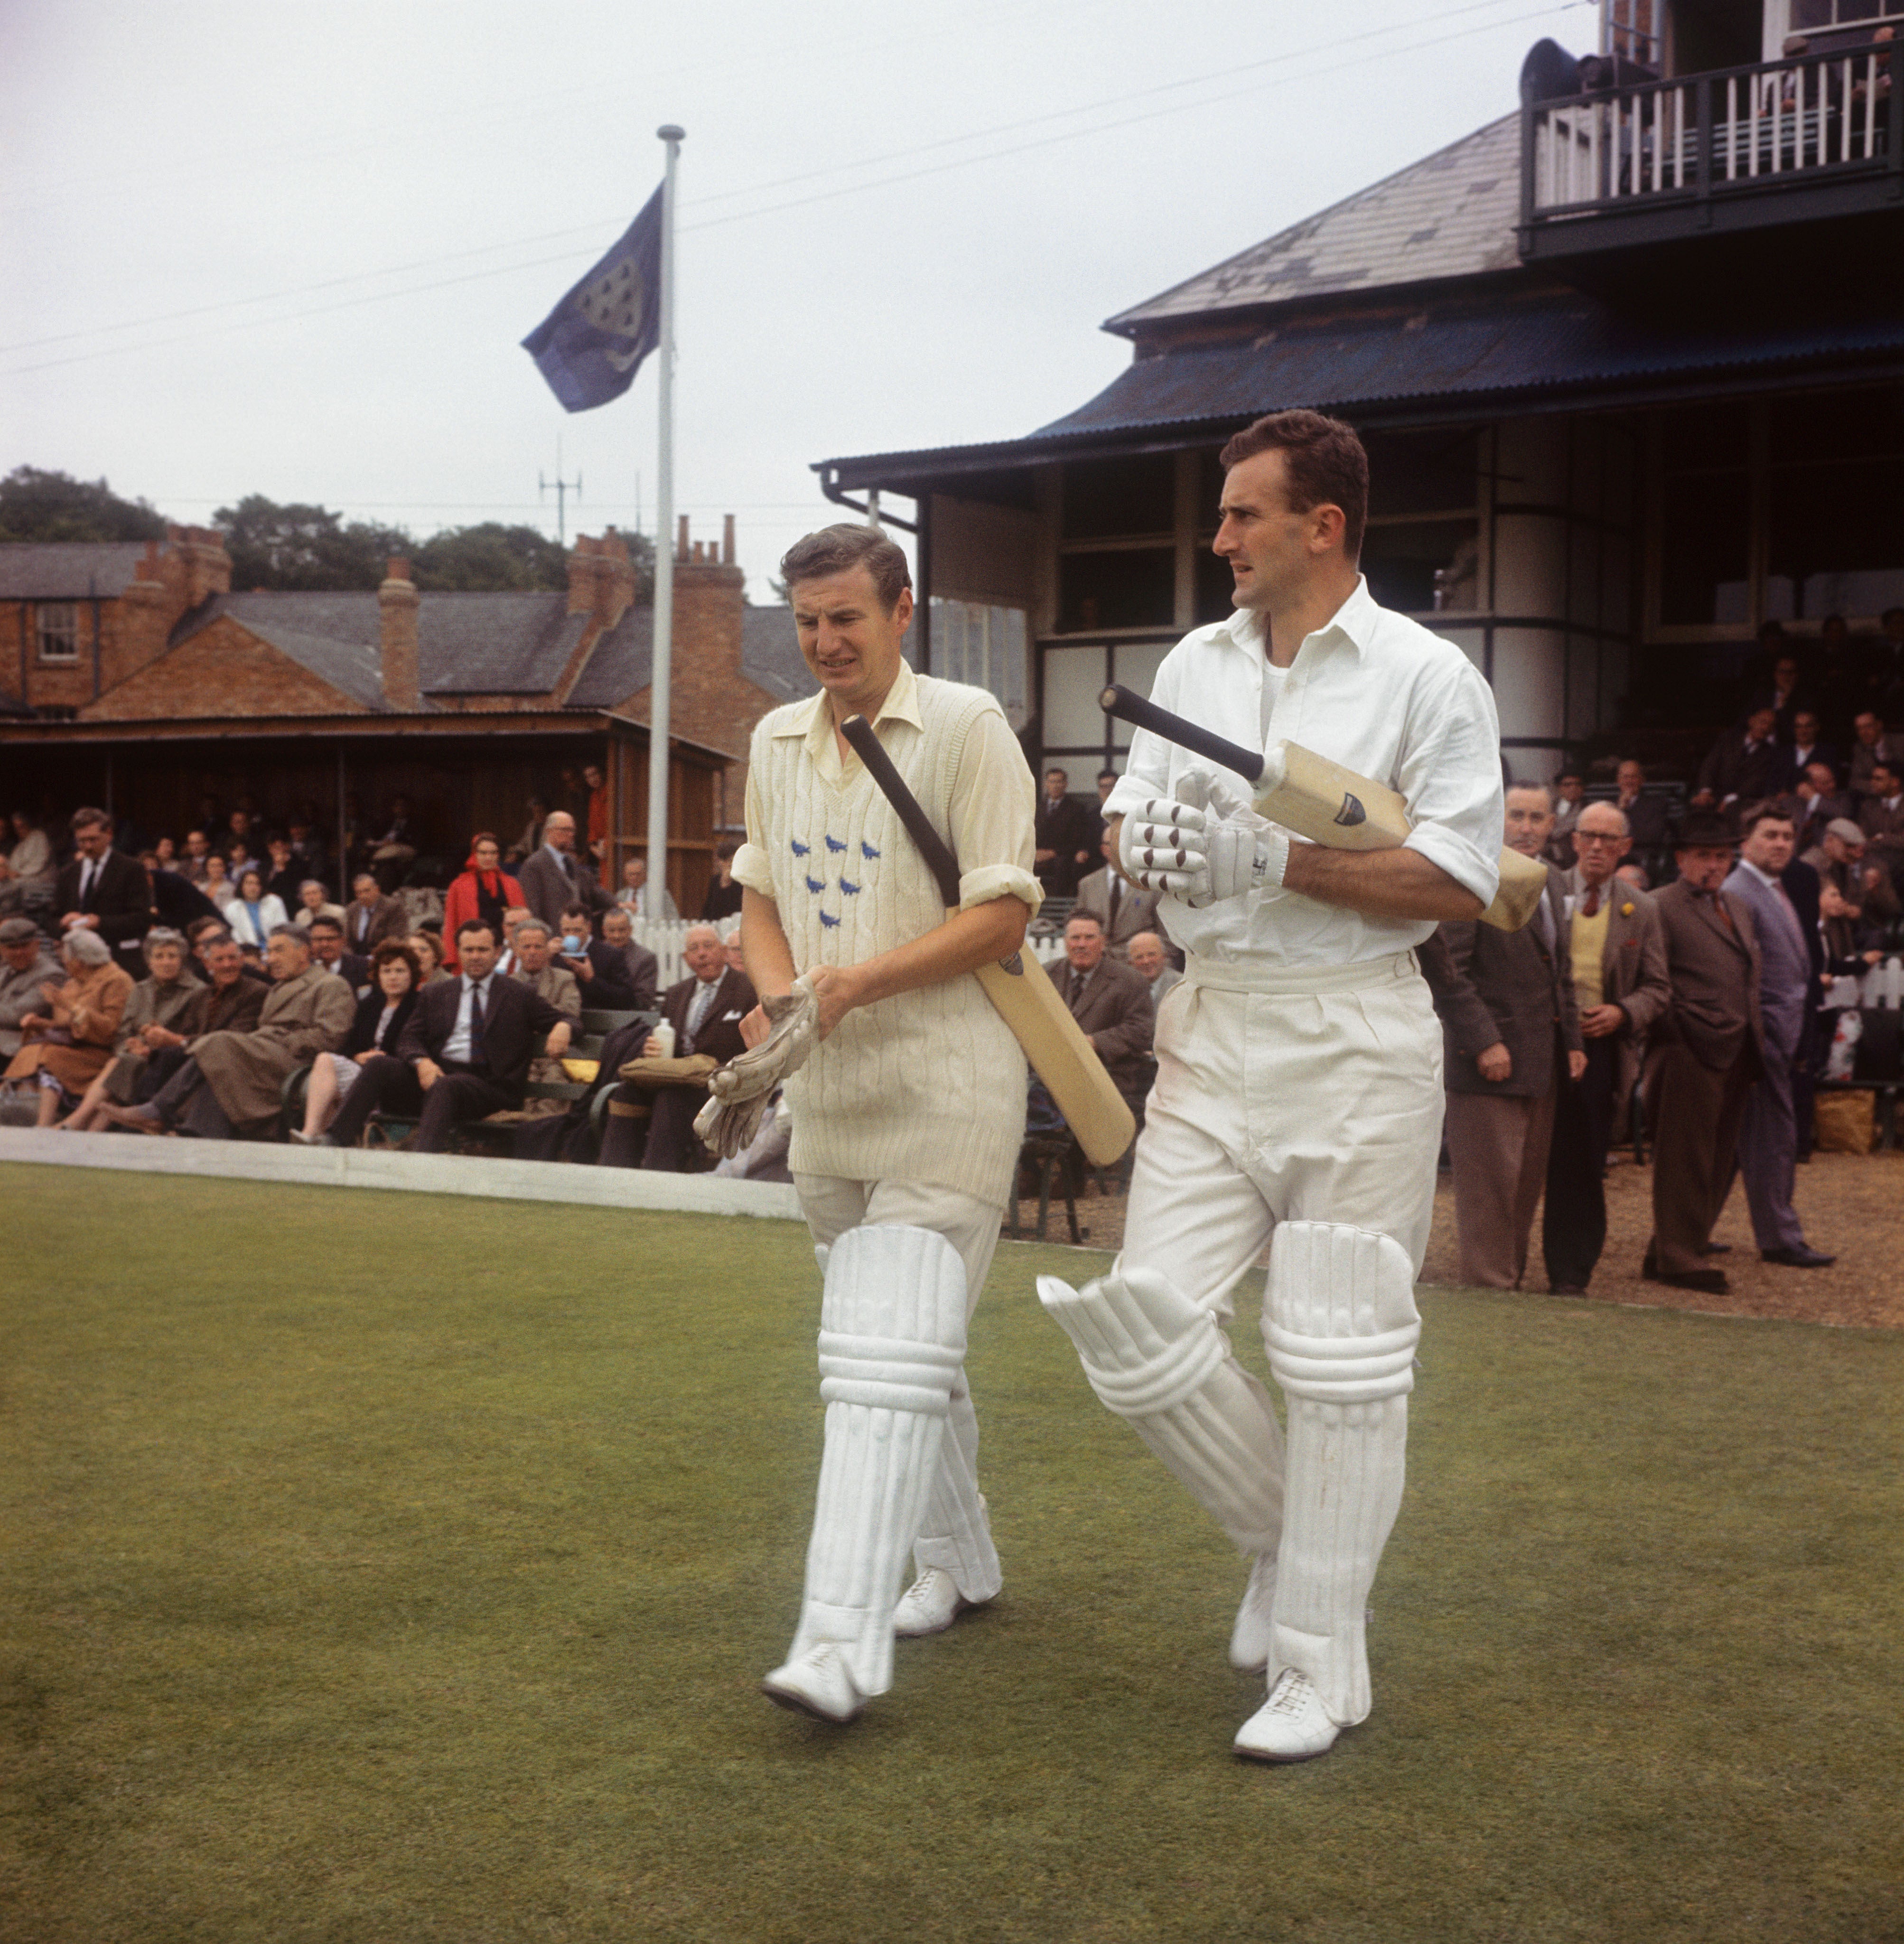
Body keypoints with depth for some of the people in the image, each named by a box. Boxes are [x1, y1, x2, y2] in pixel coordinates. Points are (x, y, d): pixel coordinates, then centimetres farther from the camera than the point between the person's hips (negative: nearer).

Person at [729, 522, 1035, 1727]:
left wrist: (855, 983, -19)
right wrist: (780, 999, 0)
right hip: (828, 1089, 7)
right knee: (903, 1340, 17)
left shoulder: (966, 728, -8)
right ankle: (959, 1563, 34)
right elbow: (761, 897, 20)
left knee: (888, 1353, -14)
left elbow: (1004, 915, -13)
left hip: (945, 1085, -7)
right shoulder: (778, 741, 13)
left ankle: (844, 1645, -18)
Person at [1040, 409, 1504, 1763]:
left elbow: (1461, 884, -11)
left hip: (1356, 1040, -5)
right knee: (1143, 1323, -2)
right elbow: (1133, 823, 18)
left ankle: (1321, 1664, 13)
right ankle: (1285, 1538, 24)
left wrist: (1278, 861, -18)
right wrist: (1148, 839, -7)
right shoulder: (1197, 664, 13)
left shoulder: (1426, 675, -5)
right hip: (1212, 1030, 5)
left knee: (1341, 1362, 0)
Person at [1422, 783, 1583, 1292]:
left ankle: (1513, 1279, 20)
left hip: (1543, 1061, 8)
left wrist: (1572, 1040, 17)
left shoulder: (1553, 883, 17)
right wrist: (1483, 1042, -19)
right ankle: (1488, 1287, 3)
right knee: (1490, 1185, -5)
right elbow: (1445, 968, -16)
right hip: (1490, 1060, -8)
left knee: (1528, 1184, 11)